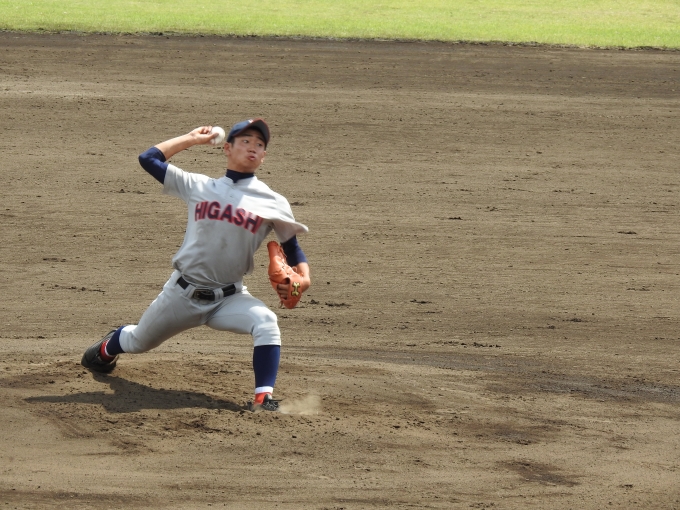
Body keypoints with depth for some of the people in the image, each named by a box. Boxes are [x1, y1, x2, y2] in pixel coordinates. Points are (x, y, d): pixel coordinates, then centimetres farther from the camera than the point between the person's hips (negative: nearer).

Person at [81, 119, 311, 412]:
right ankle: (108, 347, 57)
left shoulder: (272, 203, -5)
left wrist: (303, 277, -18)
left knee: (266, 322, -32)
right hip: (183, 293, 1)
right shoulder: (198, 187, -1)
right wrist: (192, 139, 6)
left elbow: (291, 245, 1)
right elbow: (148, 159, 1)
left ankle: (263, 398, -31)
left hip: (228, 298, -1)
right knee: (138, 342, 21)